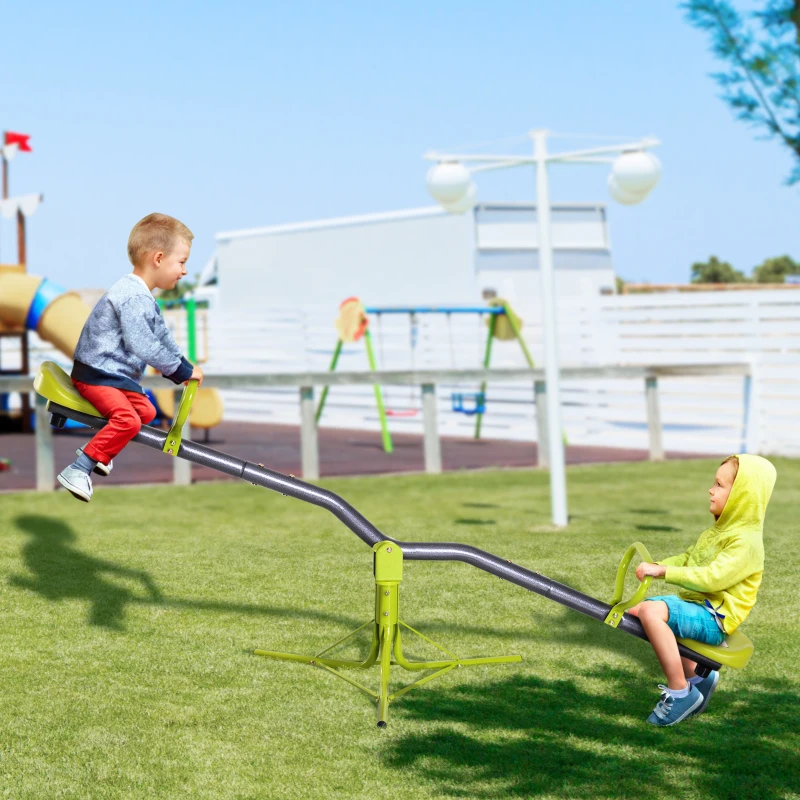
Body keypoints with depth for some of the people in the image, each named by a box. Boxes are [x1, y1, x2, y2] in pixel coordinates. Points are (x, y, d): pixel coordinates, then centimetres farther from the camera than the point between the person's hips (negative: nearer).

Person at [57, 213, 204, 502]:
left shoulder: (145, 298, 12)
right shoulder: (133, 298, -24)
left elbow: (162, 336, 18)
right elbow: (143, 347, -27)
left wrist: (182, 367, 6)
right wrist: (181, 370, -16)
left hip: (117, 374, 11)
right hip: (96, 373, -11)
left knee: (145, 411, 21)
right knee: (127, 420, -27)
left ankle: (97, 450, 23)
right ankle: (77, 470, -22)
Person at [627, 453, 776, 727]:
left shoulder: (746, 541, -19)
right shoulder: (719, 529, 12)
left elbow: (712, 578, -29)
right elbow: (687, 558, 19)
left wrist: (664, 571, -29)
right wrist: (657, 566, 1)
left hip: (713, 618, -11)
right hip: (694, 604, 11)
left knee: (651, 610, -32)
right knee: (637, 611, 20)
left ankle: (680, 692, -21)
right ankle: (695, 676, 22)